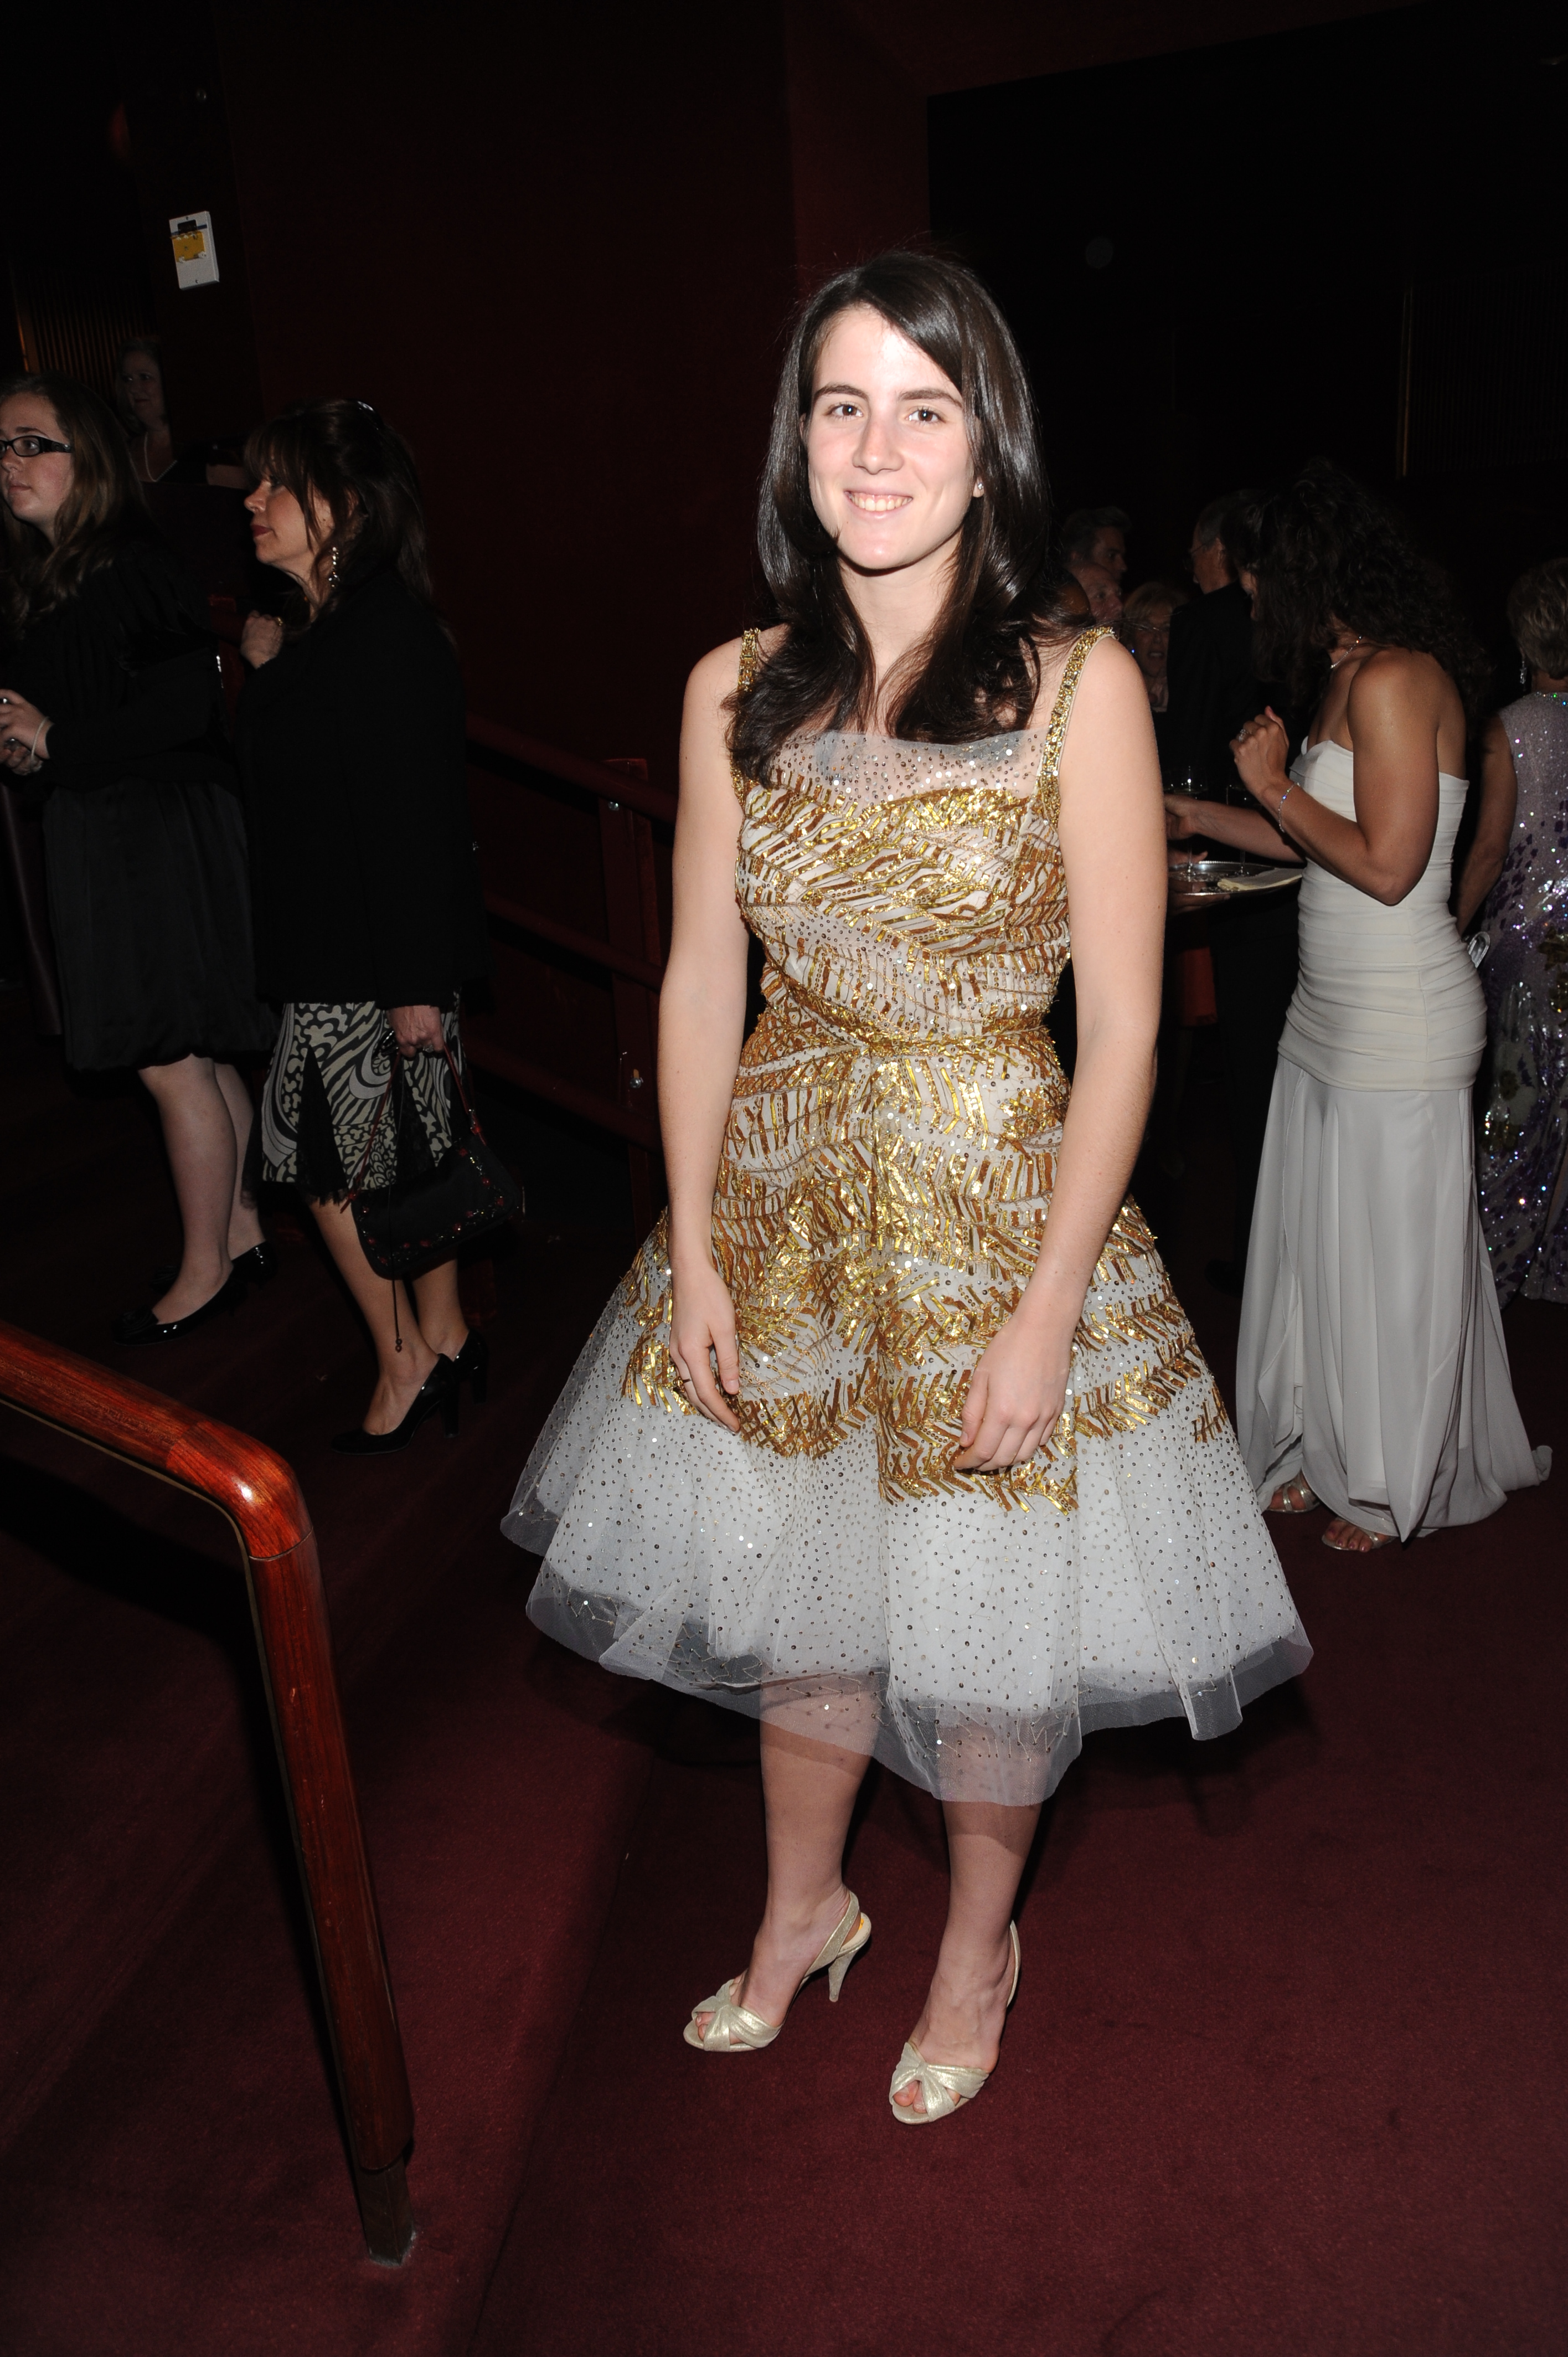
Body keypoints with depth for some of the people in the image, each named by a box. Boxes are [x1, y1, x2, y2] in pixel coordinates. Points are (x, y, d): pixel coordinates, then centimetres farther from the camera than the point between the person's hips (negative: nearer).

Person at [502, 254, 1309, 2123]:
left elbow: (1122, 1026, -12)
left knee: (983, 1632, 13)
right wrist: (693, 1254, -1)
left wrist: (1047, 1308, -14)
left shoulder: (1078, 684, -11)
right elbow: (700, 980, 2)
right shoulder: (740, 691, 0)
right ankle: (804, 1911, 49)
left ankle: (976, 1948, 45)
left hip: (996, 1211, -3)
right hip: (786, 1209, 4)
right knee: (797, 1596, 19)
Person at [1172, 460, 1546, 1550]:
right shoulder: (1350, 679, 12)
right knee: (1316, 1240, 14)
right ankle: (1325, 1455, 30)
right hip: (1333, 1009, 9)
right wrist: (1199, 815, 24)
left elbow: (1387, 866, -21)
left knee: (1387, 1253, 4)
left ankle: (1394, 1488, 23)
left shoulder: (1394, 680, -16)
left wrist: (1274, 785, -11)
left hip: (1400, 1020, -9)